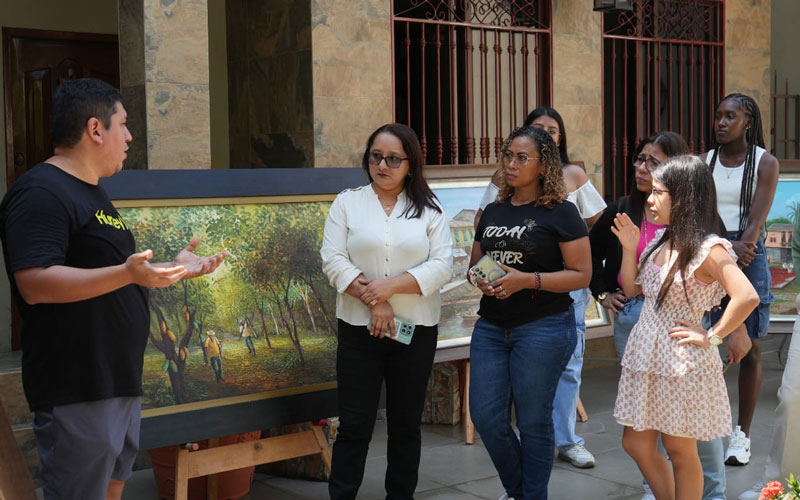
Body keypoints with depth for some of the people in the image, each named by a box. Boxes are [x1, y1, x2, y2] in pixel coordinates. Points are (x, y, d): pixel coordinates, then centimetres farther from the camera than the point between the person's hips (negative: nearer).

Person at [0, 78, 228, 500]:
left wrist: (175, 268, 19)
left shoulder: (90, 192, 17)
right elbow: (35, 284, -27)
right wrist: (127, 273, -37)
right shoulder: (41, 193, -16)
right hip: (77, 391, -10)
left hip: (119, 382, 10)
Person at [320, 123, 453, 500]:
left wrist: (391, 286, -17)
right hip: (359, 330, -1)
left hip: (416, 332, 1)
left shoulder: (429, 209, 4)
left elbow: (442, 267, -6)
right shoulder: (347, 203, 4)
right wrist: (373, 300, -16)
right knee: (354, 425, 1)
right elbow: (334, 260, -6)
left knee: (406, 423, 11)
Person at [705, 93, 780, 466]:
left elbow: (757, 219, -10)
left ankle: (742, 434, 8)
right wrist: (727, 247, -19)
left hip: (749, 257, -2)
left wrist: (738, 250, -25)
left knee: (749, 348, 0)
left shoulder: (765, 163, 0)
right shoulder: (704, 162, 8)